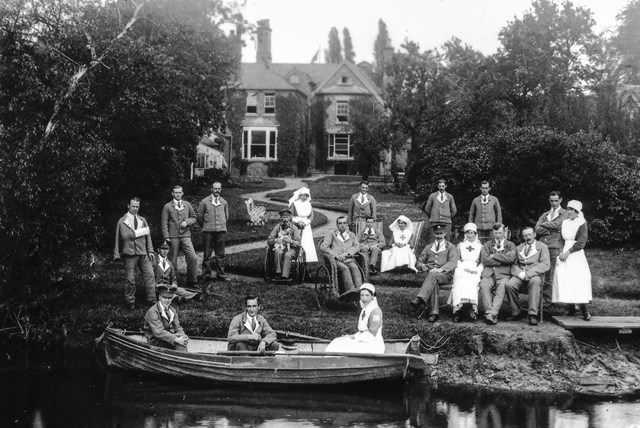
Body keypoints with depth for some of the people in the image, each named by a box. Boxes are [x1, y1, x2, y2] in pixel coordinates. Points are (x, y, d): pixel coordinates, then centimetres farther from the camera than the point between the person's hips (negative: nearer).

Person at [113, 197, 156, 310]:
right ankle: (130, 301, 12)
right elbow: (118, 238, 1)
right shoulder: (122, 221, 0)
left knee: (150, 275, -3)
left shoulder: (142, 220, 12)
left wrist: (150, 250, 6)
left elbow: (147, 236, 13)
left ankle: (152, 299, 3)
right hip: (129, 254, -3)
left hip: (143, 254, 3)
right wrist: (117, 254, -1)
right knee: (130, 279, 0)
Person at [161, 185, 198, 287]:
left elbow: (194, 218, 17)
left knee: (193, 258, -9)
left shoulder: (187, 205, 11)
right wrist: (166, 237, -6)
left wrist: (187, 222, -4)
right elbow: (164, 223, 1)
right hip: (173, 237, -2)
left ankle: (191, 282, 1)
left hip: (185, 236, 2)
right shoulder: (167, 207, 3)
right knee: (172, 261, 2)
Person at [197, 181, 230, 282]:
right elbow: (200, 216, 8)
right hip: (208, 231, -2)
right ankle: (206, 273, 6)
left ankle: (220, 274, 9)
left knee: (220, 254, 4)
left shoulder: (224, 203, 9)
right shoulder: (204, 202, 1)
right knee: (207, 253, -1)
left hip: (221, 230, 2)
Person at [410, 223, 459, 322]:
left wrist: (441, 269, -22)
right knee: (433, 284, -34)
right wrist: (422, 266, -3)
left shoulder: (450, 247, 14)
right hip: (430, 274, 3)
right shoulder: (428, 248, 26)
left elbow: (453, 262, -3)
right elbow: (419, 261, 24)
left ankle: (420, 299, -57)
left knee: (433, 275, -37)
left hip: (445, 275, -3)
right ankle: (434, 312, -43)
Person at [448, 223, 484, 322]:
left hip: (474, 271, -1)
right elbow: (457, 260, 17)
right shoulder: (460, 245, 27)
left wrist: (477, 270, -6)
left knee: (471, 283, -35)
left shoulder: (480, 247, 24)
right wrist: (465, 268, -2)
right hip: (461, 269, 1)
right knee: (460, 283, -34)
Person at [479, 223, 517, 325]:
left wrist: (494, 256, -1)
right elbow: (484, 260, 3)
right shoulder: (487, 245, 22)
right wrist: (502, 259, -1)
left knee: (502, 287, -34)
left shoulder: (510, 245, 18)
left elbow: (511, 258, -4)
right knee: (484, 285, -33)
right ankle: (489, 312, -38)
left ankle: (491, 313, -44)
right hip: (489, 274, 1)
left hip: (503, 274, -1)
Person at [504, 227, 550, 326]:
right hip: (520, 275, 3)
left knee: (535, 281, -40)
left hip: (534, 275, -3)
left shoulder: (542, 247, 9)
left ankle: (533, 314, -39)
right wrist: (519, 273, -9)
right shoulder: (519, 248, 23)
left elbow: (545, 265, -4)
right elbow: (514, 264, 15)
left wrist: (528, 273, -15)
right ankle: (515, 313, -13)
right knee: (509, 284, -29)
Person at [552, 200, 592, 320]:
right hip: (564, 254, 5)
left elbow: (581, 243, -8)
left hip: (576, 255, -5)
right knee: (565, 280, -2)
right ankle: (571, 308, 3)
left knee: (579, 280, -11)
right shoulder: (564, 223, 13)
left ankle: (584, 310, -10)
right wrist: (561, 252, 0)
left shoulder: (581, 224, -1)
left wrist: (568, 252, -13)